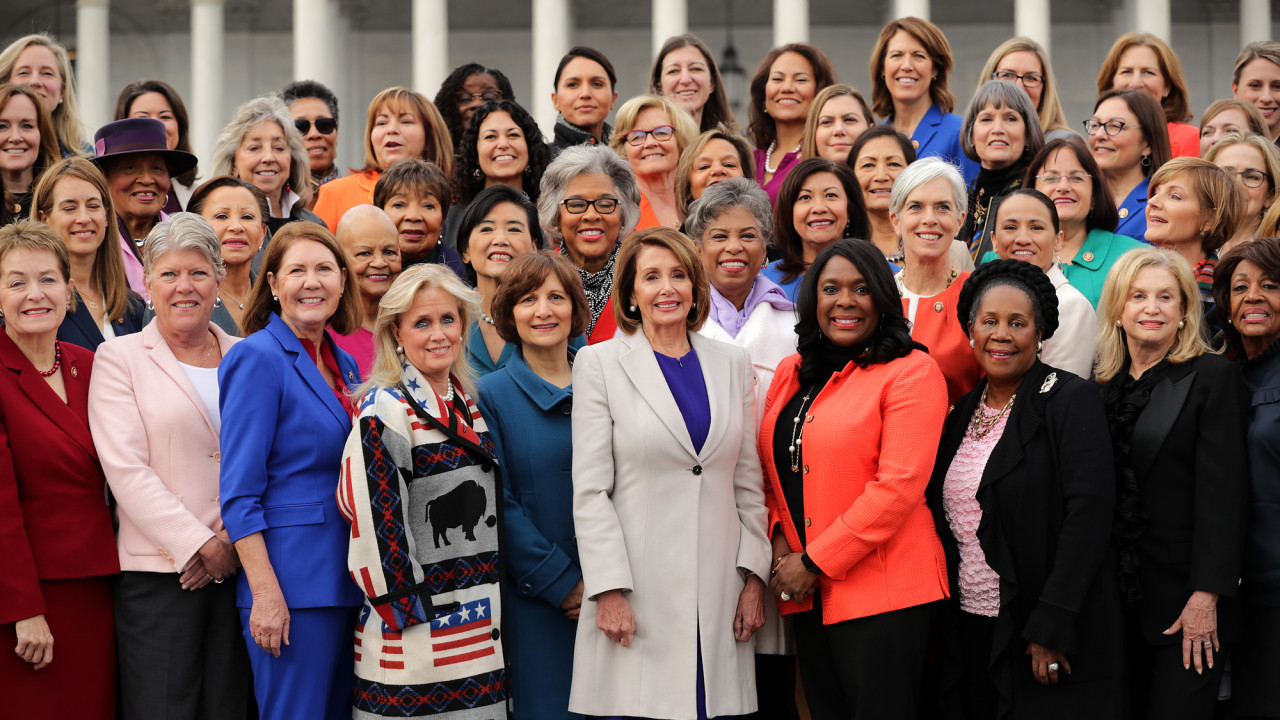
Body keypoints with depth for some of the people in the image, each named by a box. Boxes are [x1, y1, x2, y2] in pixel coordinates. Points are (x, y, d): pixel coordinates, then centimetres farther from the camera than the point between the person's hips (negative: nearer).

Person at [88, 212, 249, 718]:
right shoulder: (119, 359, 4)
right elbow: (126, 470, -6)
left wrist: (234, 539, -7)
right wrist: (201, 545, -11)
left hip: (238, 565, 3)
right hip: (157, 573, -3)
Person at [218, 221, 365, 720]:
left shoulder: (344, 365, 14)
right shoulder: (257, 357, -9)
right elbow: (239, 494, -13)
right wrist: (266, 594, -20)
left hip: (346, 581, 8)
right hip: (291, 582, -8)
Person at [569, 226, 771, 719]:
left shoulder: (731, 363, 12)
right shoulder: (599, 364, 2)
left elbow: (749, 482, 13)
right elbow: (590, 490, -3)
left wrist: (754, 577, 5)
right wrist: (609, 590, -11)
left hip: (719, 591, 3)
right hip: (638, 592, -3)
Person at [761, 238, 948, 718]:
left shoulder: (911, 372, -7)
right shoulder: (791, 374, 14)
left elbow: (898, 486, -16)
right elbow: (772, 473, 18)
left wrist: (815, 562, -14)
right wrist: (780, 540, -1)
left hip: (882, 594, -6)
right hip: (806, 595, 6)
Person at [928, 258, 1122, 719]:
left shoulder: (1070, 401, -8)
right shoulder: (964, 413, 12)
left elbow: (1089, 512, -16)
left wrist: (1051, 625, -21)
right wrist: (943, 619, 6)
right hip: (969, 630, 6)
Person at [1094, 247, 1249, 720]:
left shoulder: (1214, 377, -4)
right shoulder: (1104, 384, 11)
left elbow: (1223, 495, -10)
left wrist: (1207, 596, -16)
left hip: (1184, 600, -5)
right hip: (1120, 597, 5)